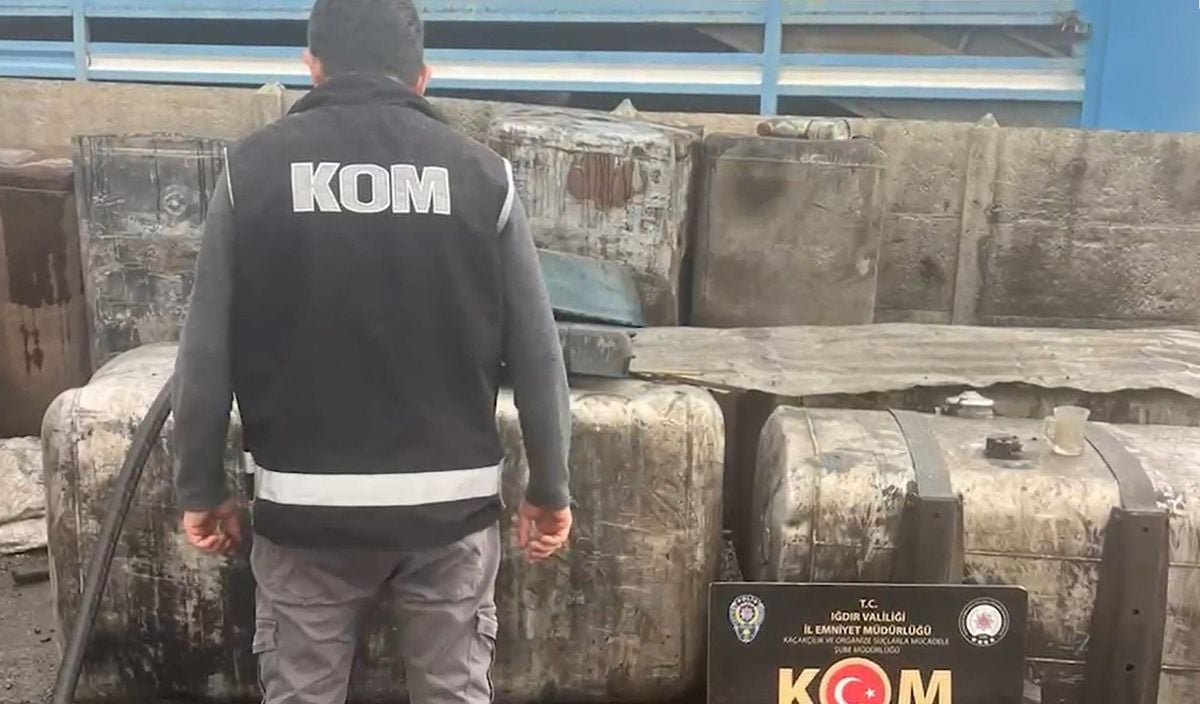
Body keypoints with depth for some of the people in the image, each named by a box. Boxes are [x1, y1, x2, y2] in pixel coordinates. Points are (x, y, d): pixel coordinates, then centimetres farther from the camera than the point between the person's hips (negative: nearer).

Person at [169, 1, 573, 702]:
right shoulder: (482, 174, -2)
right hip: (453, 500, 1)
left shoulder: (255, 167, -2)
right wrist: (550, 490, 8)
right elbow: (536, 355, -2)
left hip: (306, 503, 0)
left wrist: (202, 490, 10)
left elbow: (208, 354, -2)